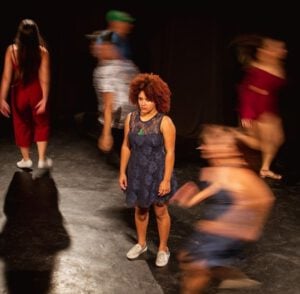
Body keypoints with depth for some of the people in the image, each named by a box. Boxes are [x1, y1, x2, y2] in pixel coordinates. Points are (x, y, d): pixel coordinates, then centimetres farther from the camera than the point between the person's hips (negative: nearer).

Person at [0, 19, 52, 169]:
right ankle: (42, 159, 16)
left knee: (22, 126, 18)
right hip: (37, 92, 0)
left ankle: (26, 160, 29)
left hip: (19, 92, 1)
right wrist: (45, 98, -11)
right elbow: (44, 78, -15)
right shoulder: (42, 51, -11)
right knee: (42, 124, 18)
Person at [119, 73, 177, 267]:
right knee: (140, 209, 19)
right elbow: (126, 147, 3)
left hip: (157, 173, -4)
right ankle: (141, 244, 40)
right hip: (137, 172, 4)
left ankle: (163, 249, 29)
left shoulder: (164, 122, -18)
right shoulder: (131, 118, -4)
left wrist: (167, 179, -17)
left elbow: (170, 152, -16)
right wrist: (122, 172, 3)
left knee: (160, 211, 10)